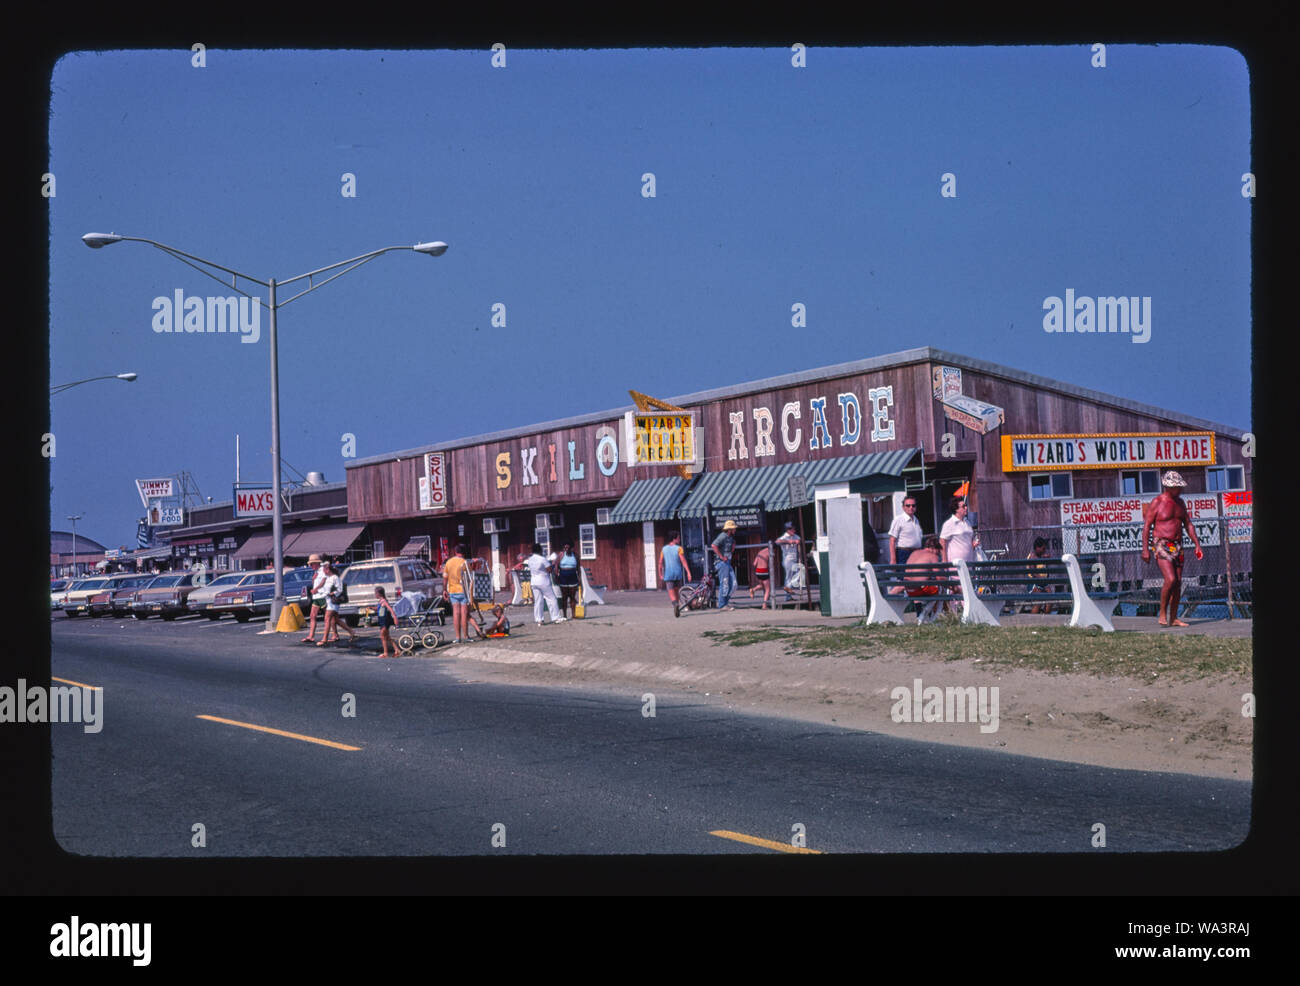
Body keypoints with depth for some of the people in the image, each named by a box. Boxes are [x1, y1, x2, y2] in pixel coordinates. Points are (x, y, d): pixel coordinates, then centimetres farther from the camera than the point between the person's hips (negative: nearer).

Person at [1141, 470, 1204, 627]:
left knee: (1178, 583, 3)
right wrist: (1145, 549, -13)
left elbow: (1188, 524, 18)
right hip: (1162, 546, -7)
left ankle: (1173, 618, 8)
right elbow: (1146, 526, -7)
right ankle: (1162, 614, -5)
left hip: (1177, 546, 7)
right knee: (1170, 580, -19)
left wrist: (1197, 545, 11)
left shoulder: (1180, 502, 12)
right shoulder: (1156, 503, -7)